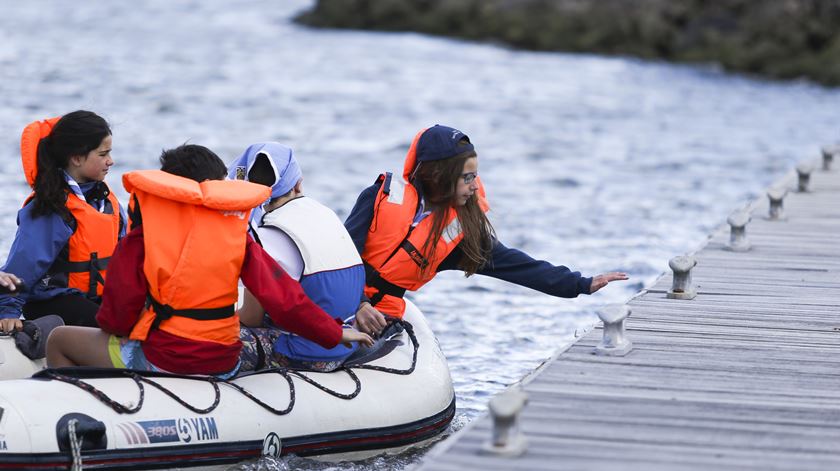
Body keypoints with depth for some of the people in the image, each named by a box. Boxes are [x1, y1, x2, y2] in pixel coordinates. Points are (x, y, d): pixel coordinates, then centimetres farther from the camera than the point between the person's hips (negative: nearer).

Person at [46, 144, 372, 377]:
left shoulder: (146, 226, -5)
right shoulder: (236, 227, 1)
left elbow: (122, 299, -5)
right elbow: (283, 297, 0)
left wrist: (113, 328, 18)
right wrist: (335, 334, 11)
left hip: (159, 360, -3)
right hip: (225, 367, 3)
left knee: (59, 340, 18)